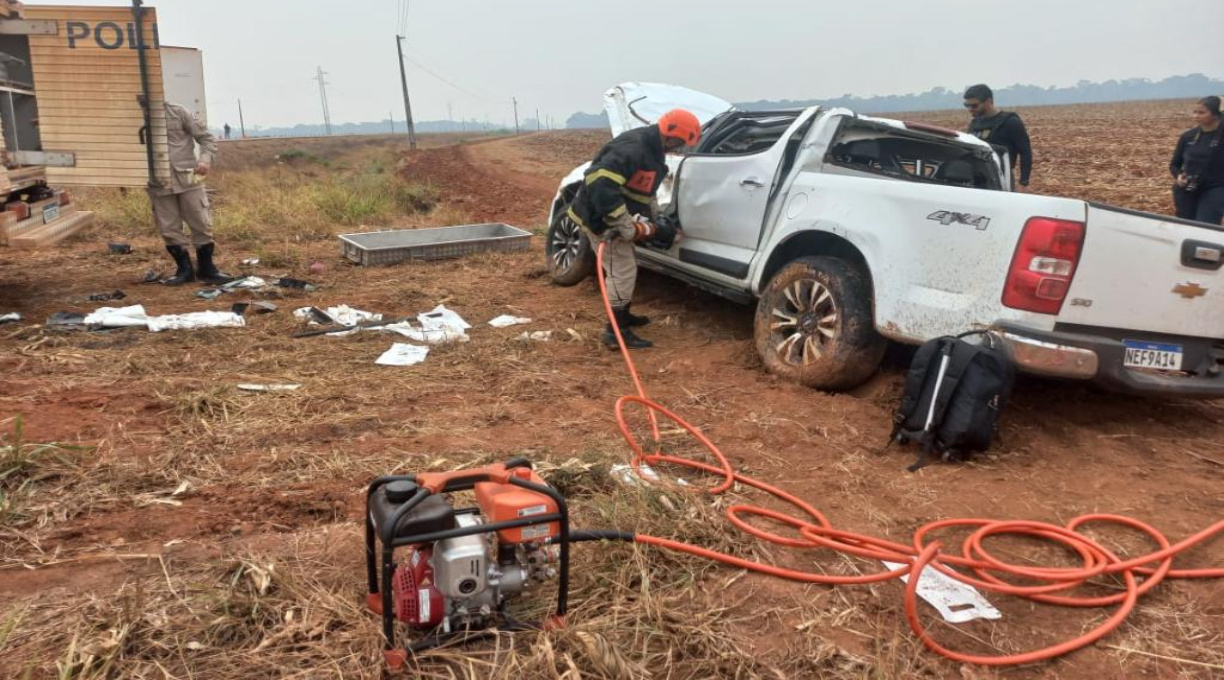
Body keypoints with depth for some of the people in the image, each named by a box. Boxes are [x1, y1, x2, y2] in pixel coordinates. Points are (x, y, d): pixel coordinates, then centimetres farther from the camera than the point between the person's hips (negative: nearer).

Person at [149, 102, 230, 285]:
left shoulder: (178, 112, 1)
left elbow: (205, 137, 2)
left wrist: (205, 158, -15)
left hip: (187, 178, -1)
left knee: (201, 224, 2)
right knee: (169, 229, 4)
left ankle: (206, 268, 16)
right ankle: (184, 269, 18)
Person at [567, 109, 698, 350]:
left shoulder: (652, 149, 6)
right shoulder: (633, 148, -27)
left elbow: (643, 189, 19)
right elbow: (601, 184, -37)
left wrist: (654, 220, 8)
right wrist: (627, 226, -35)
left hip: (614, 216, 10)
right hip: (599, 215, -10)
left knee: (624, 267, 21)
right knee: (623, 270, -8)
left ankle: (622, 315, 37)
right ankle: (615, 331, -1)